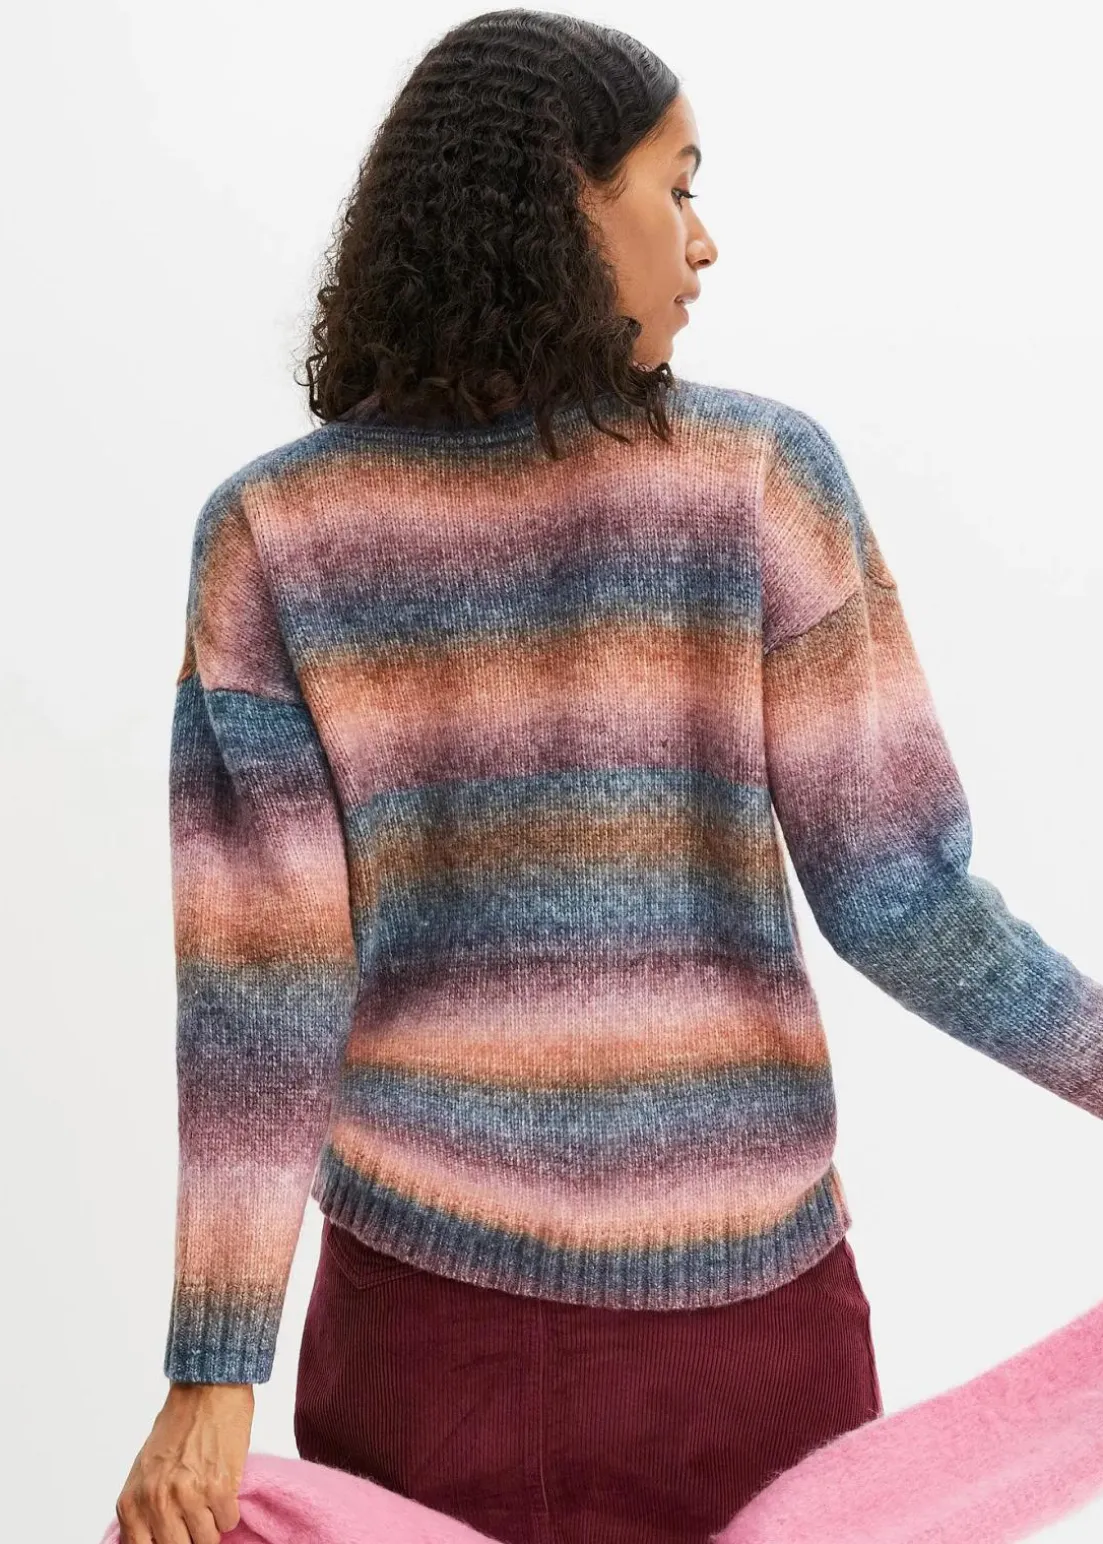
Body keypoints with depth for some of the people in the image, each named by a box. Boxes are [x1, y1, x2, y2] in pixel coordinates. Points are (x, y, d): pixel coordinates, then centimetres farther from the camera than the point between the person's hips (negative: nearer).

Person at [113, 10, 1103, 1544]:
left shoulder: (270, 532, -9)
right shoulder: (764, 474, -12)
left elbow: (261, 967, -13)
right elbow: (892, 891, -11)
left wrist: (214, 1371, -10)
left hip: (433, 1261, 1)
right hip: (735, 1276, 0)